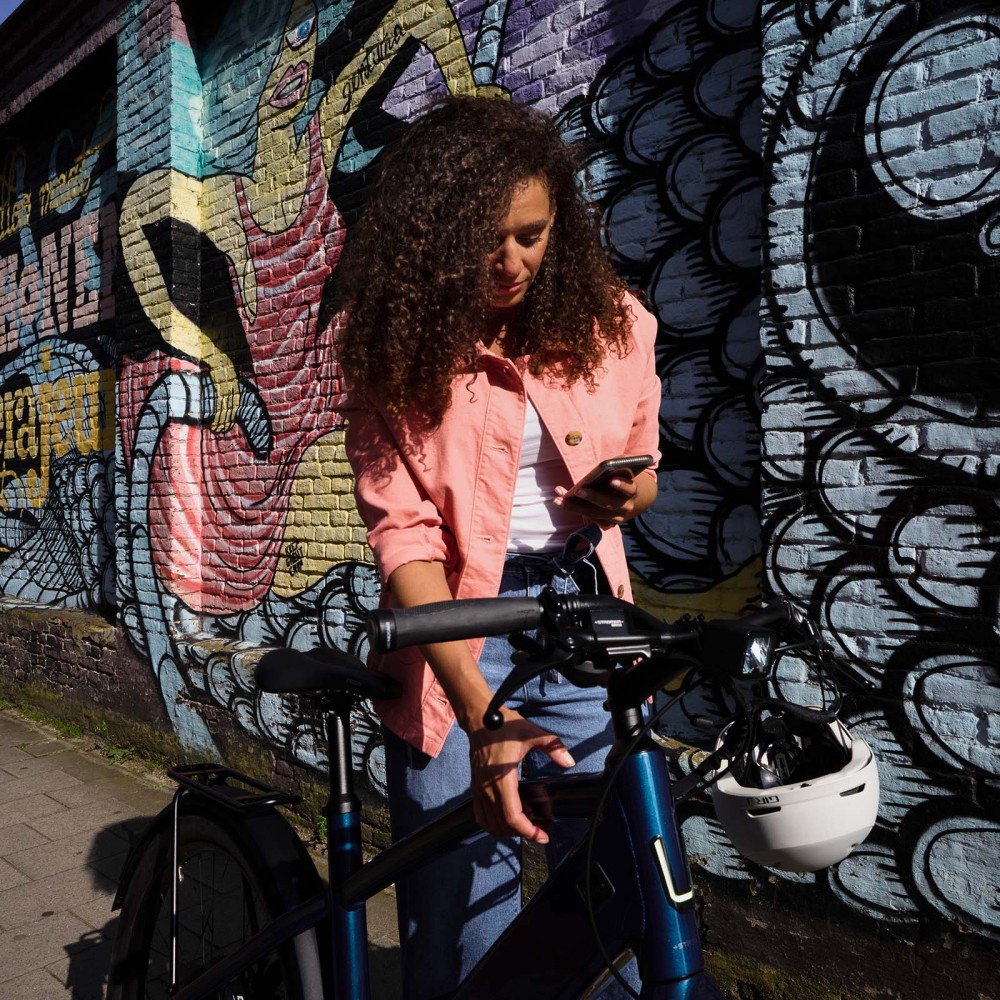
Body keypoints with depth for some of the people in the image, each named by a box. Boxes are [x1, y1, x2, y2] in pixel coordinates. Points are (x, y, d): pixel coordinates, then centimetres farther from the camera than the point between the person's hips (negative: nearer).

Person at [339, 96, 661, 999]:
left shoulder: (613, 324, 3)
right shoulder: (398, 349, -6)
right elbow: (403, 535, -15)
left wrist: (626, 493, -11)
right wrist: (481, 712, -27)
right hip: (458, 630, -2)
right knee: (463, 909, 4)